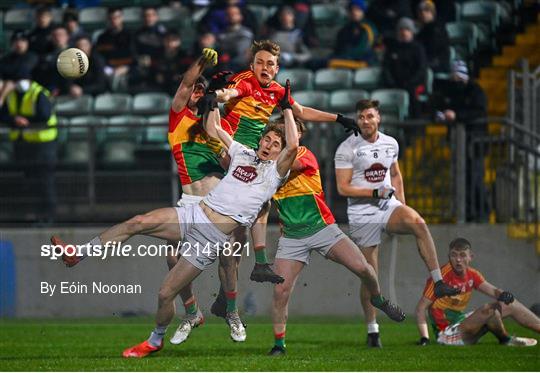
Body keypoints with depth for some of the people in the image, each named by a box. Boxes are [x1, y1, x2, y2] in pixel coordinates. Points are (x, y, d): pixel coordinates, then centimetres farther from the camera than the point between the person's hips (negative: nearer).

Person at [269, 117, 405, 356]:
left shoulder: (305, 155, -5)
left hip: (322, 227, -1)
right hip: (291, 236, 1)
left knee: (361, 267, -10)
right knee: (281, 290, -12)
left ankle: (378, 299, 22)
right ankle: (279, 344, 1)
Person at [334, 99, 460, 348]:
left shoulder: (390, 144, 8)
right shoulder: (347, 149, -7)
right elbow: (342, 188, -10)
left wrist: (403, 207, 13)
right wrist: (375, 192, -17)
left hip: (388, 206, 3)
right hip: (362, 213, -3)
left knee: (418, 222, -30)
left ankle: (439, 283, -31)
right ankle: (372, 330, 10)